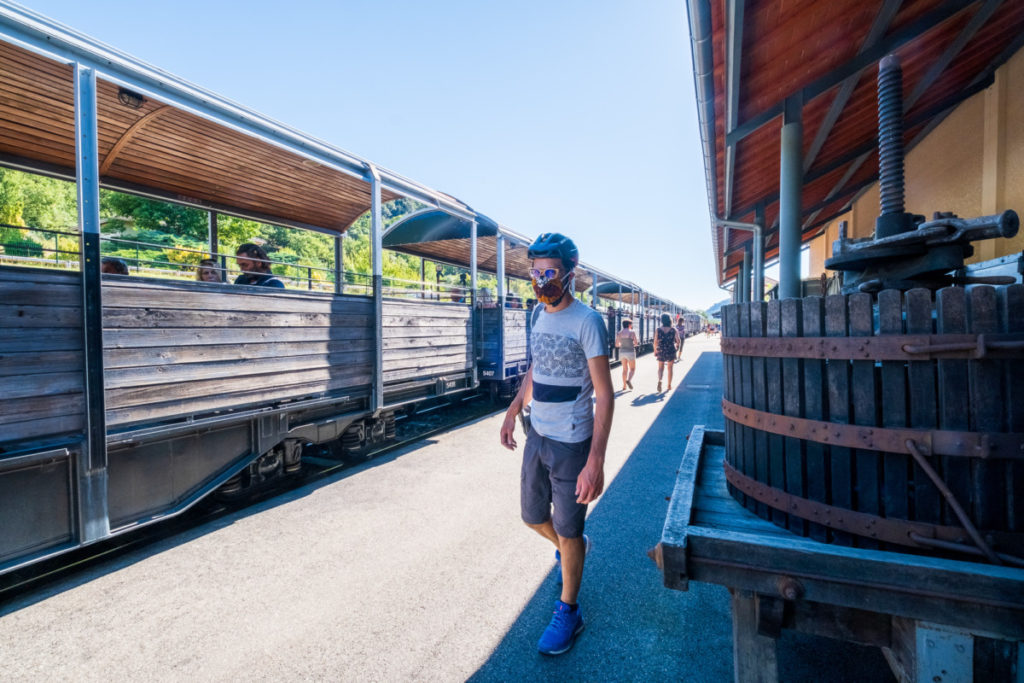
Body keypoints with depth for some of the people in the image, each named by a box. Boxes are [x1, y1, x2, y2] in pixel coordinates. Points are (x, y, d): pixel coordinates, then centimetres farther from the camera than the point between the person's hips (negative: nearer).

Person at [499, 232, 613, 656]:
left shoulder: (587, 321, -17)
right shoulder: (538, 314, 6)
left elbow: (604, 395, -19)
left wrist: (595, 462, -24)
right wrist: (513, 410, 16)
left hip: (571, 443, -7)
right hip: (536, 435, 7)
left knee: (568, 530, 9)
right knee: (533, 516, 21)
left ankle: (568, 613, 33)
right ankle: (570, 548, 53)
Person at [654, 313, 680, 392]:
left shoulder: (658, 330, -6)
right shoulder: (673, 330, -5)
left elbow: (655, 342, -6)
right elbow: (678, 341, -5)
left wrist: (655, 351, 7)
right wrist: (675, 345, 17)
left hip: (660, 351, 0)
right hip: (671, 351, 0)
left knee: (660, 368, 13)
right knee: (670, 368, 15)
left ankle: (659, 380, -15)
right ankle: (669, 385, 22)